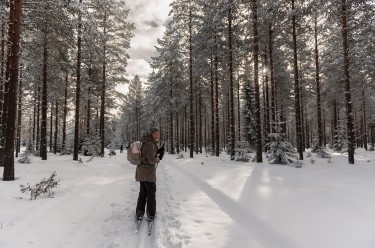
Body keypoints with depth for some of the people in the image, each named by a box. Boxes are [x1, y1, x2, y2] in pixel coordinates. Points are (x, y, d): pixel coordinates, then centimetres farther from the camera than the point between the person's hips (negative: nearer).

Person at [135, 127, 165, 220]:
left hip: (141, 170, 9)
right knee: (151, 193, 6)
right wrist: (159, 159, -4)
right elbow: (151, 160, -24)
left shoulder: (146, 142, 10)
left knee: (143, 192, 18)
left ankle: (139, 212, 24)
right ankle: (151, 214, 15)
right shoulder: (150, 144, -20)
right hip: (148, 171, -9)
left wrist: (158, 152, 7)